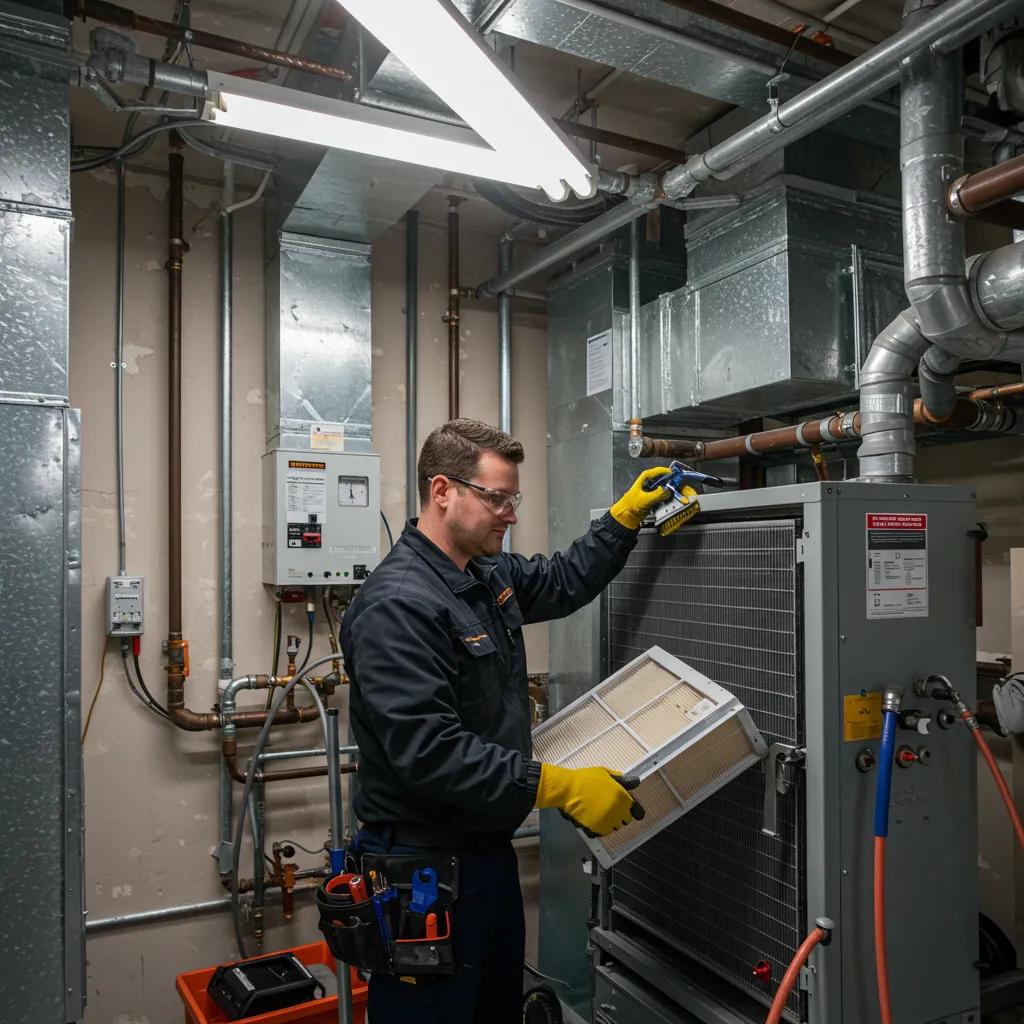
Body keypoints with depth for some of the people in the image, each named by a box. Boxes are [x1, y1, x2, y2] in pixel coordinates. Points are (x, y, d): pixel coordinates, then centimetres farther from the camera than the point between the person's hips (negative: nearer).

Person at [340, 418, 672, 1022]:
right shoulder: (396, 605, -24)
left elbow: (565, 582, 23)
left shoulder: (489, 577, 6)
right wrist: (558, 787, -28)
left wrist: (627, 516, 12)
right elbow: (427, 751, -30)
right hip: (425, 869, -9)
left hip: (488, 851, 9)